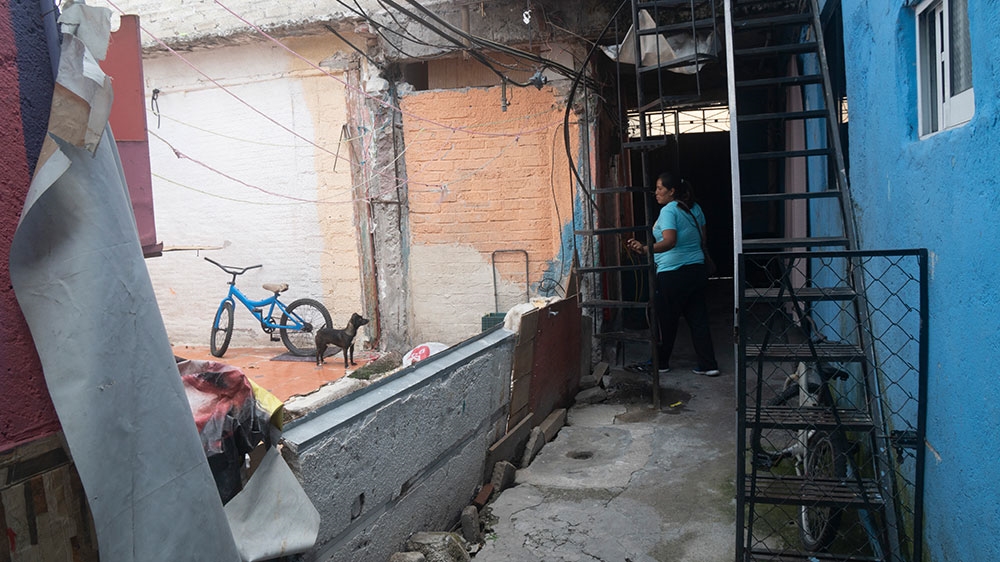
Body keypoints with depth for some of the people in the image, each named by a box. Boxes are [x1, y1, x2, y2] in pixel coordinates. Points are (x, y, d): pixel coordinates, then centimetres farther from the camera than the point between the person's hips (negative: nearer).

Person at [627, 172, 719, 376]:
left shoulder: (668, 211, -14)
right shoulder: (695, 208, 10)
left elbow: (669, 242, -28)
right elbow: (702, 238, 18)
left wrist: (645, 249, -40)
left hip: (672, 273, -8)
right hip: (697, 270, 8)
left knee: (666, 320, 7)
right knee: (698, 319, 10)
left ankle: (661, 363, 20)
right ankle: (709, 365, 9)